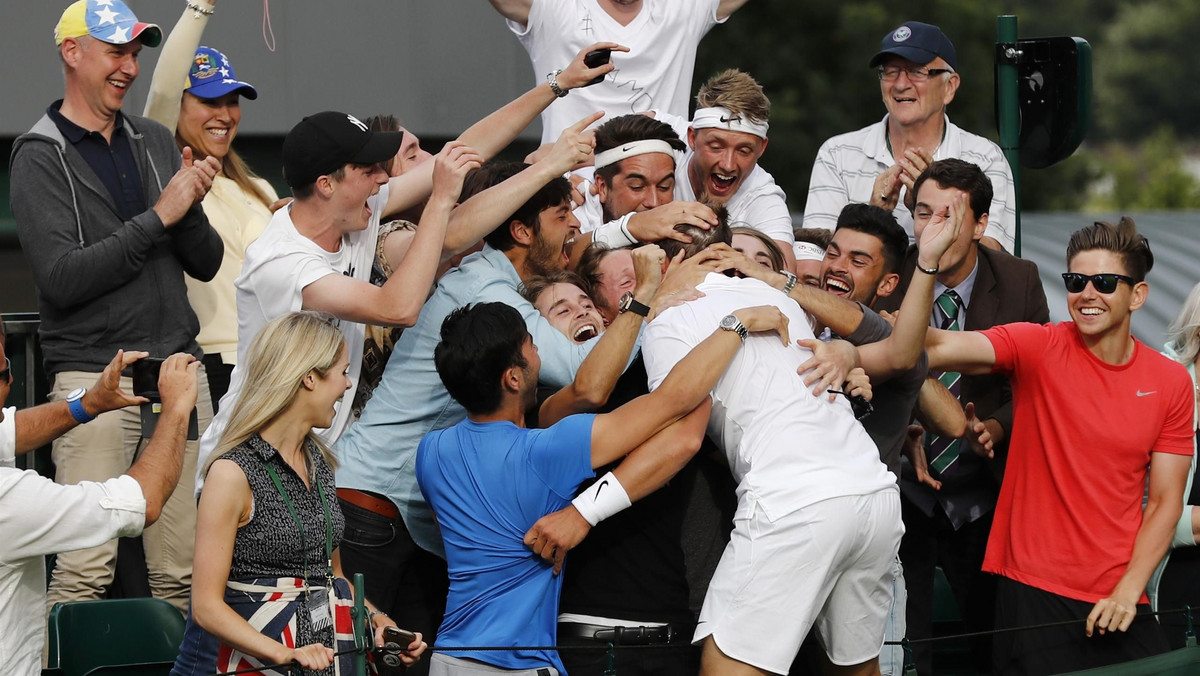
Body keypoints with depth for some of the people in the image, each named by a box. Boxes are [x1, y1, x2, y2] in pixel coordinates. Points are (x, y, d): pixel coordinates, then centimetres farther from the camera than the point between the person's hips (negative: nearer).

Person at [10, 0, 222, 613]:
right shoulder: (40, 158, -1)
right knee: (86, 566, -14)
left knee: (183, 570, 1)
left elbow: (206, 263, 15)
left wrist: (190, 205, -6)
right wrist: (157, 218, -14)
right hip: (94, 375, -5)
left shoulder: (155, 143, 16)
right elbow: (60, 279, -13)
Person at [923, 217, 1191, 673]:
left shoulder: (1171, 382, 4)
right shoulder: (1038, 348, -4)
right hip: (1032, 588, -3)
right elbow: (939, 348, -21)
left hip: (1117, 602, 3)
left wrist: (1128, 590, -8)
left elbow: (1165, 501, 4)